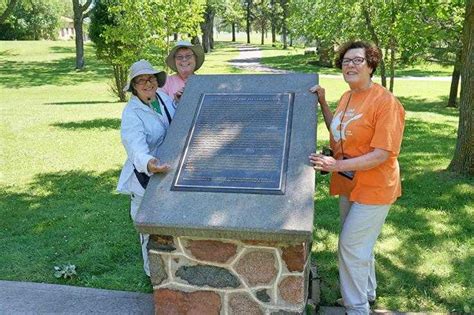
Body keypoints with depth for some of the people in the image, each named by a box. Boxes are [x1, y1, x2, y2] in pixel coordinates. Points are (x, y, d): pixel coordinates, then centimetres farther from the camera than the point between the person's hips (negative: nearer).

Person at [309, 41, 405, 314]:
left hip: (373, 189, -8)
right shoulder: (347, 97, 3)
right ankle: (368, 292, 44)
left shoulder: (386, 102, -21)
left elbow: (382, 154, -25)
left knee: (351, 247, -2)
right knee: (360, 245, 22)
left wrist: (337, 165, -30)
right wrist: (323, 102, 6)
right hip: (348, 185, 8)